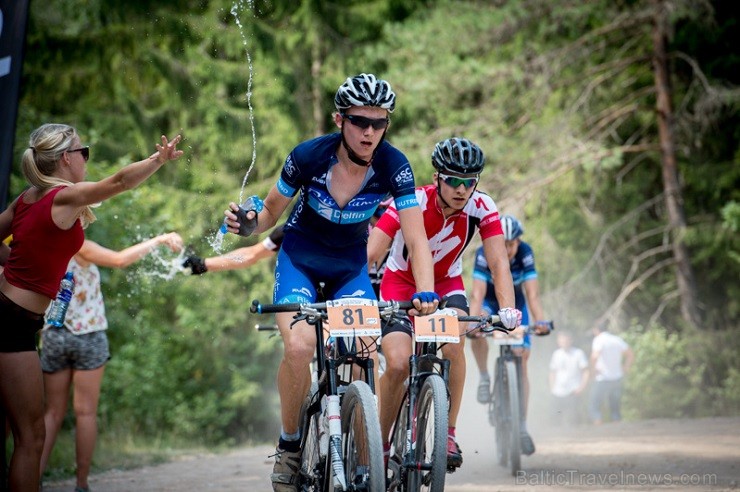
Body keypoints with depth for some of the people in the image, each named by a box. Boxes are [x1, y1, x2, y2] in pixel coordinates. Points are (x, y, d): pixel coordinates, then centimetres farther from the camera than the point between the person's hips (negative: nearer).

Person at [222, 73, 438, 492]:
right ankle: (290, 445, -5)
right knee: (299, 346, -27)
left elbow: (417, 238, -24)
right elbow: (272, 212, -8)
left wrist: (426, 292, -40)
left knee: (367, 356, -18)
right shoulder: (309, 156, -23)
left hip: (351, 265, 2)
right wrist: (250, 224, -31)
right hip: (300, 257, -1)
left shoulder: (393, 166, -21)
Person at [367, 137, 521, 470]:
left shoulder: (482, 207, -21)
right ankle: (381, 443, 3)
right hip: (400, 283, -2)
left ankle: (448, 433, -15)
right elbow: (368, 254, -34)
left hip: (446, 285, 2)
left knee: (452, 344, -28)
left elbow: (498, 261, -25)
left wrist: (507, 308, -42)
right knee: (398, 364, -20)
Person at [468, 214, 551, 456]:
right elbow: (478, 294, -38)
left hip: (515, 305, 1)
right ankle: (484, 378, -12)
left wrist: (540, 321, -51)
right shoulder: (484, 255, -29)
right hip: (490, 302, -1)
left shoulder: (525, 254, -27)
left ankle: (522, 426, -1)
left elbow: (532, 294, -34)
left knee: (521, 363, -7)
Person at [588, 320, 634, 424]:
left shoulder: (599, 340, -10)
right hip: (617, 378, 6)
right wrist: (625, 368, 13)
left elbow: (595, 356, -27)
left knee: (594, 407, 0)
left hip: (602, 379, -6)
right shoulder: (618, 339, 8)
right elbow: (631, 354, 12)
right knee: (615, 408, 14)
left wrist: (593, 369, -13)